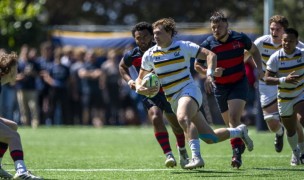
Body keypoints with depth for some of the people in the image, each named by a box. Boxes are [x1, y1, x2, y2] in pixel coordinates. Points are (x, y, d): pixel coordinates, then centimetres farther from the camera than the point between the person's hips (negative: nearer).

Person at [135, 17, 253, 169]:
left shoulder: (183, 46, -5)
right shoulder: (150, 54, 5)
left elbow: (210, 55, -4)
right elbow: (140, 78, 13)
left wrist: (210, 74, -21)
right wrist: (140, 88, -11)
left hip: (189, 90, -5)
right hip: (173, 100, 5)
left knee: (182, 118, -39)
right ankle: (239, 131, 30)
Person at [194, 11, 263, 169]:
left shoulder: (240, 38, -9)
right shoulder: (207, 44, -11)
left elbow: (254, 50, 11)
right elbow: (197, 65, 0)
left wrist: (259, 68, -2)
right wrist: (210, 72, -19)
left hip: (239, 83, -2)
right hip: (220, 87, 2)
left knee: (234, 117, -20)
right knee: (229, 122, 10)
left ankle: (237, 153, -22)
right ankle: (240, 143, 37)